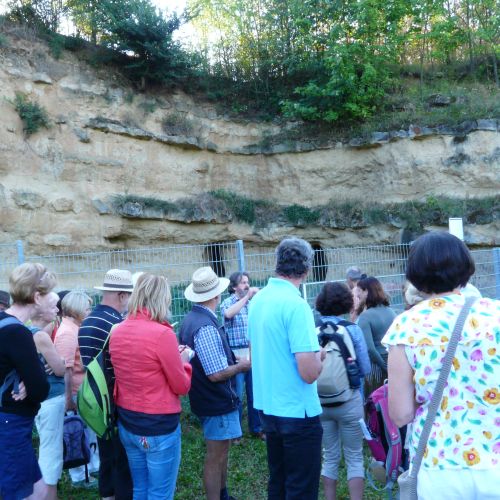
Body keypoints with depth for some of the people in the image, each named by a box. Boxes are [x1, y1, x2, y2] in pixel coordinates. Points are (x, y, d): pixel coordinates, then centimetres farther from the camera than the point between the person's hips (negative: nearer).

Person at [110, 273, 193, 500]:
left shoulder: (117, 332, 1)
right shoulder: (162, 333, -21)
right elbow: (182, 386, -13)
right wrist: (184, 359, 4)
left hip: (127, 423, 7)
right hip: (159, 426, -7)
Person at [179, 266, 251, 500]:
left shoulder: (191, 319, 4)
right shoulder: (206, 327, -27)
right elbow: (217, 374, -27)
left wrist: (232, 358, 7)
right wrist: (241, 366, -10)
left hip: (209, 399, 10)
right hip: (218, 402, -10)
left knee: (220, 452, 25)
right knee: (215, 458, 6)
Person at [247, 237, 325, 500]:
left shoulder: (258, 299, 3)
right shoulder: (296, 304, -21)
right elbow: (309, 373, -23)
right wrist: (320, 355, -4)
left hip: (267, 406, 8)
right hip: (297, 411, -8)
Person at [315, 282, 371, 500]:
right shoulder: (352, 329, -12)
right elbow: (366, 369, -6)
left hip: (319, 402, 2)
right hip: (349, 401, -2)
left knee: (329, 456, 18)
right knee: (354, 457, 13)